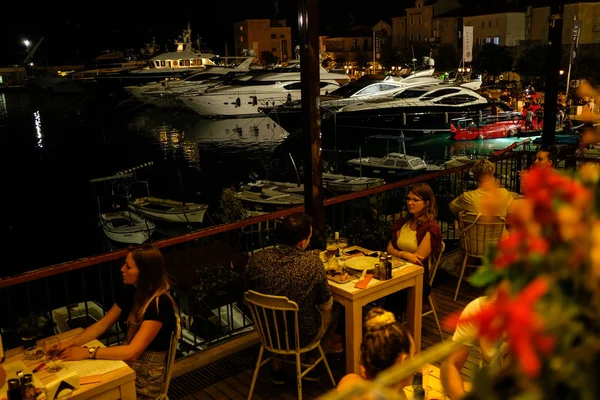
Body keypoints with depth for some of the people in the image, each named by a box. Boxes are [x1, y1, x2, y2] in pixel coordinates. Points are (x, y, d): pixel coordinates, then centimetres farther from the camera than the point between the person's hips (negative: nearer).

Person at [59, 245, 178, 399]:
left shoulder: (160, 303, -25)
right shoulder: (130, 292, 0)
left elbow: (133, 351, -27)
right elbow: (101, 325, 6)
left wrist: (87, 352, -25)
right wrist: (69, 344, -7)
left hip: (146, 376, -7)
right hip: (126, 362, 7)